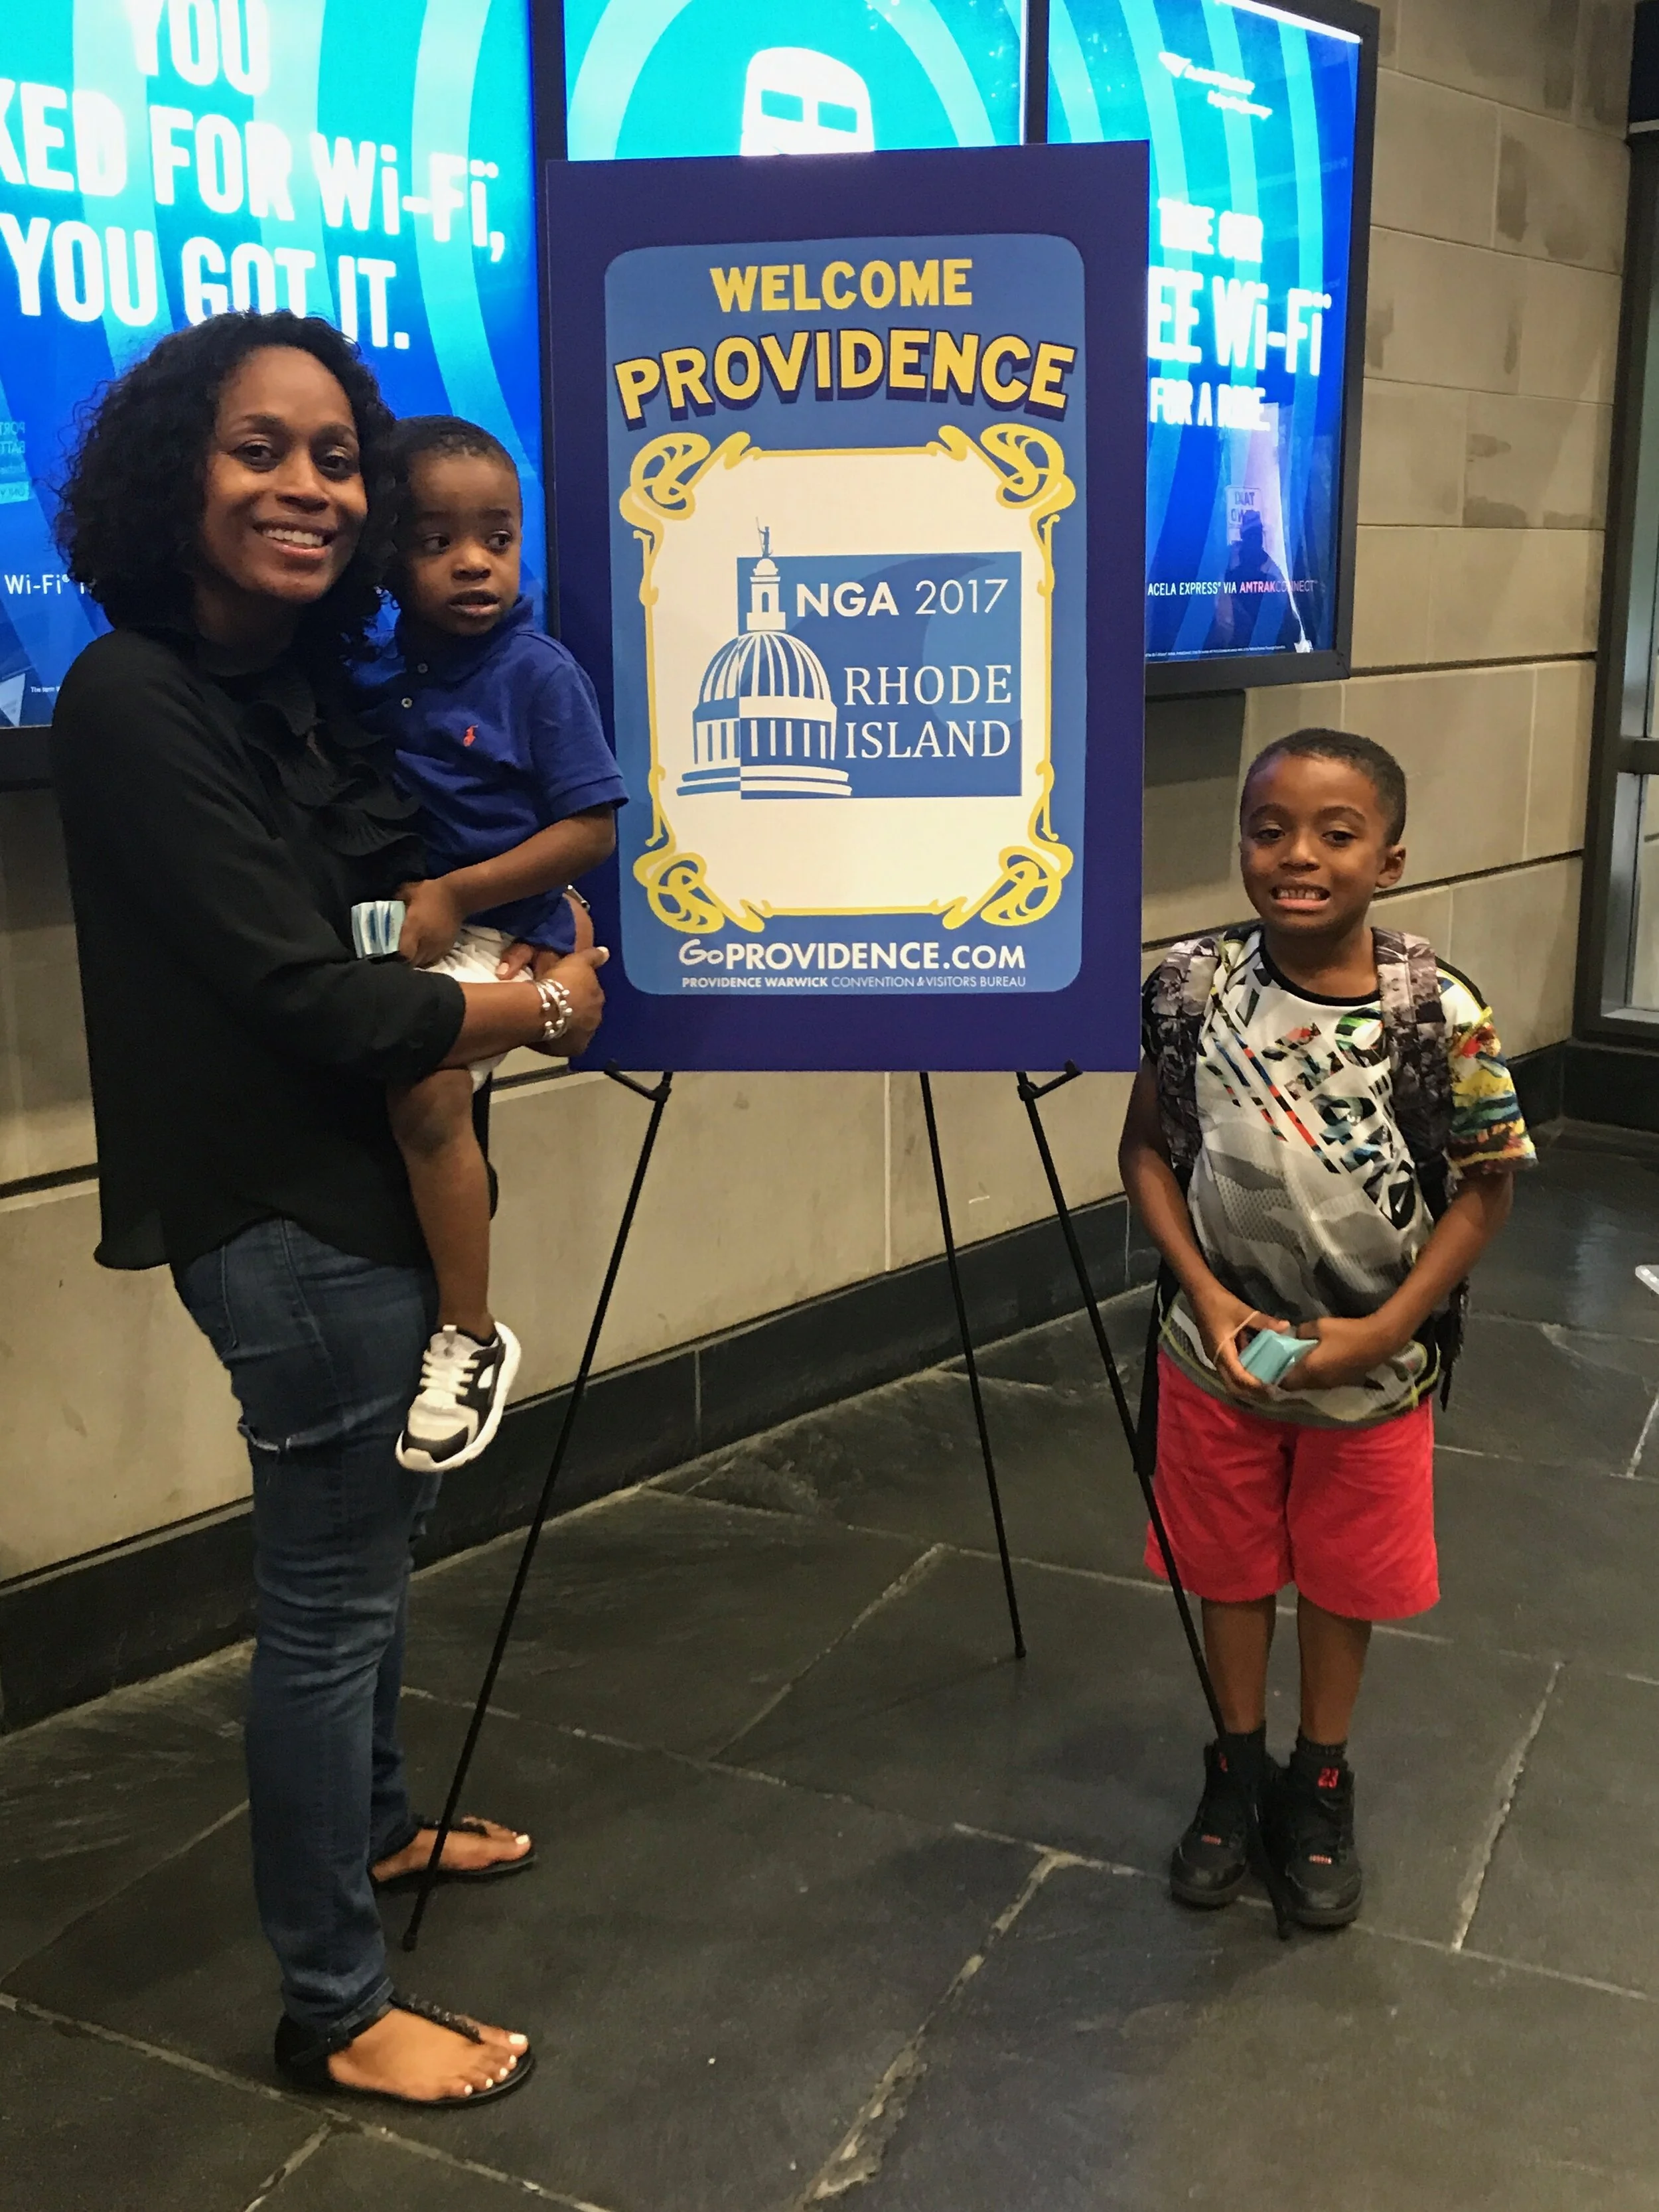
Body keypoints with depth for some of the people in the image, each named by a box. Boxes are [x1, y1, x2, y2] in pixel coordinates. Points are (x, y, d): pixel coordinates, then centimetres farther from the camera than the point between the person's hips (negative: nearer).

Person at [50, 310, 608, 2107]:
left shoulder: (303, 678, 7)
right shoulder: (135, 702, -18)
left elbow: (389, 903, 20)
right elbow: (297, 989, -22)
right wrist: (539, 1009, -9)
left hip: (370, 1174, 9)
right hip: (288, 1214, -9)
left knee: (375, 1532, 24)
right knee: (328, 1588, 2)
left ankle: (372, 1826, 47)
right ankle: (332, 2009, 20)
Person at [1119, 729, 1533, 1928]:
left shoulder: (1441, 1013, -18)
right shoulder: (1194, 987, -12)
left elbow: (1486, 1186, -9)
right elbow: (1150, 1149, -2)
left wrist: (1380, 1332, -16)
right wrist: (1207, 1293, -14)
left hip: (1371, 1369, -1)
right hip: (1218, 1354, 2)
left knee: (1343, 1579, 17)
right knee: (1230, 1568, 18)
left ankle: (1321, 1780, 40)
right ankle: (1237, 1766, 40)